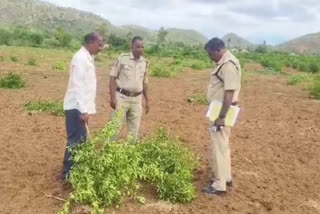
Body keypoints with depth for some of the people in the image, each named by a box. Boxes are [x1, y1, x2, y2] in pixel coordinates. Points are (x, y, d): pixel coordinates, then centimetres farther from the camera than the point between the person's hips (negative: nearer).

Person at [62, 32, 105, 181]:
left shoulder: (87, 58, 14)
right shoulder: (80, 58, -16)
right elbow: (77, 85, -22)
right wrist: (83, 110, -23)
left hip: (81, 106, 10)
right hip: (77, 107, -10)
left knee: (80, 140, 16)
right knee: (75, 140, -3)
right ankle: (67, 172, 8)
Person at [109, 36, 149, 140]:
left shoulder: (145, 62, 7)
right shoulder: (122, 58, -7)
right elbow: (112, 77, -6)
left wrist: (147, 100, 14)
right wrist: (112, 97, -12)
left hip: (137, 99, 4)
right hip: (122, 97, -4)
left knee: (134, 128, 11)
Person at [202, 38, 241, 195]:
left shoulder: (229, 65, -20)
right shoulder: (224, 62, 12)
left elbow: (229, 93, -25)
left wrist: (221, 117, -25)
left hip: (223, 112, -11)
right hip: (219, 110, 11)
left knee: (219, 147, -2)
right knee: (222, 145, 19)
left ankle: (219, 185, 9)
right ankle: (225, 177, 33)